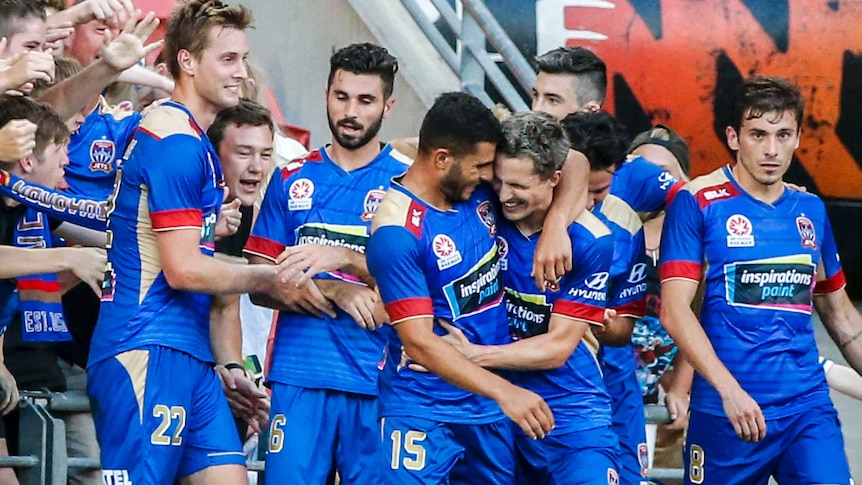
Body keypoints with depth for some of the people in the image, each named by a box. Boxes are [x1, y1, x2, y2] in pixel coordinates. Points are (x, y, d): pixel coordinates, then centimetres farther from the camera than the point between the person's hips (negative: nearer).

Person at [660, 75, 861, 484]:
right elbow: (674, 309, -11)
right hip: (726, 410, -3)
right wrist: (729, 389, -21)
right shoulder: (698, 204, -4)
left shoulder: (810, 209, 11)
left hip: (809, 405, 4)